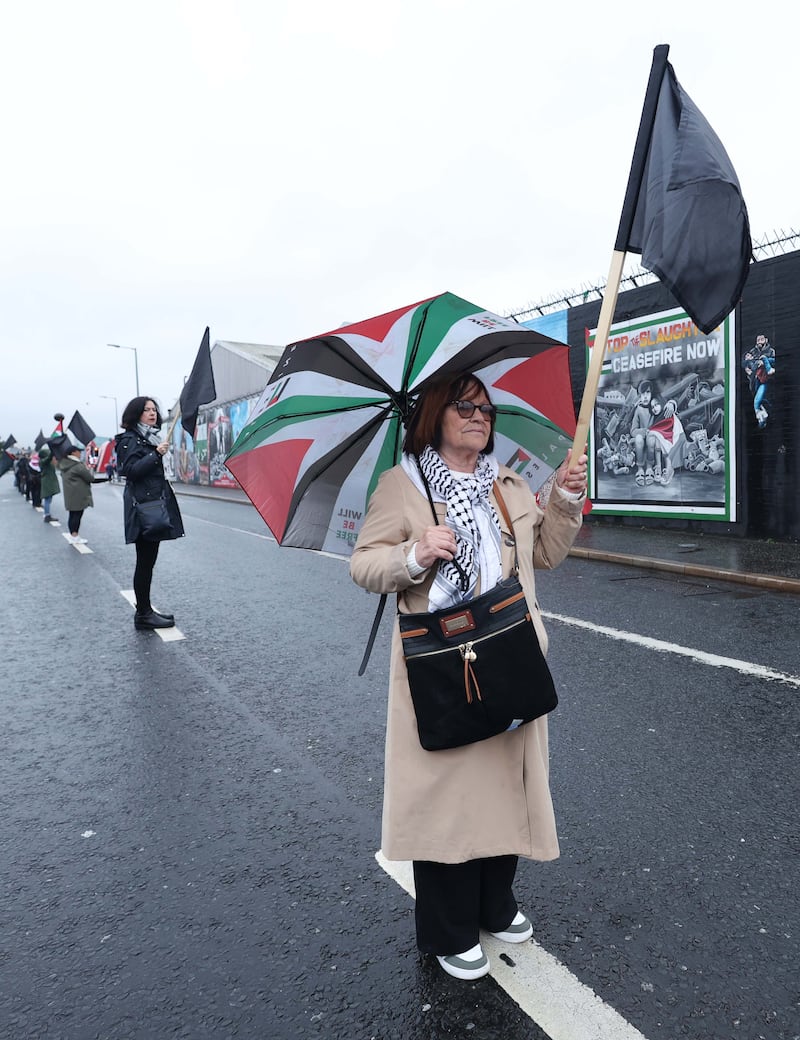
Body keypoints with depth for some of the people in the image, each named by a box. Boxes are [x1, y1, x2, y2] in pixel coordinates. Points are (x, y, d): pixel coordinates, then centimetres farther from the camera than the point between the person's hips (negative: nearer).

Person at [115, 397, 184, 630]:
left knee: (148, 560, 11)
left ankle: (146, 611, 18)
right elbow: (131, 470, -18)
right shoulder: (130, 439, -7)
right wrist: (156, 454, -21)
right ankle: (143, 614, 2)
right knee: (145, 561, -5)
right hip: (143, 506, -9)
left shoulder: (151, 438, 19)